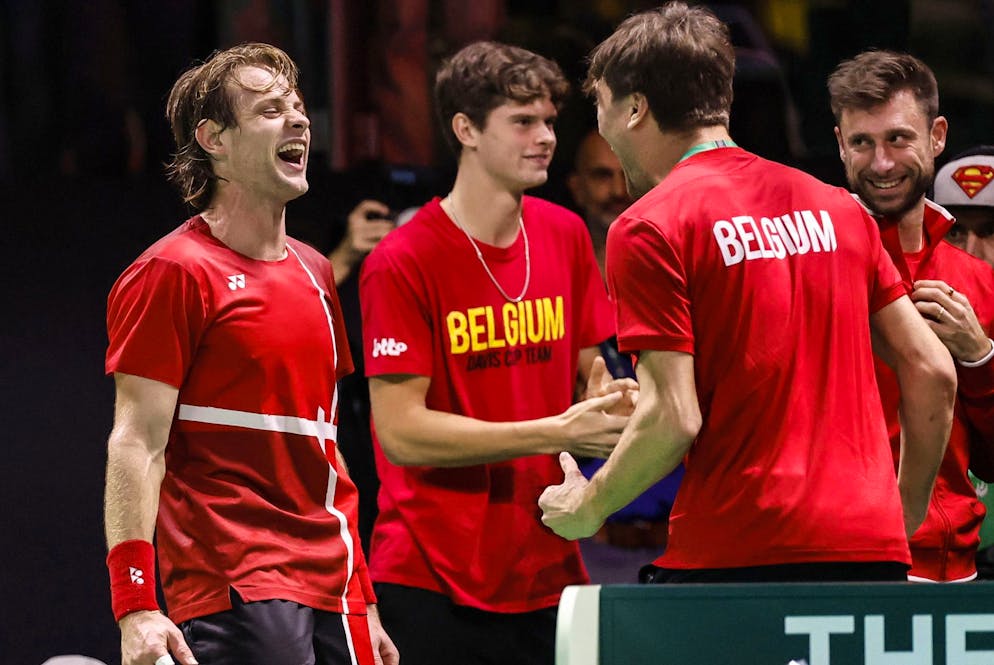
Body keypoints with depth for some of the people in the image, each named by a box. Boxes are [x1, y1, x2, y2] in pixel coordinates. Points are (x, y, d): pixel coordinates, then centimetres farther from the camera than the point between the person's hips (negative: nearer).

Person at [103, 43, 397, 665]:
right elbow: (136, 445, -11)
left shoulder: (315, 273, 17)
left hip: (332, 594, 7)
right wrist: (136, 606, -20)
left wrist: (364, 601, 21)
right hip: (237, 596, -7)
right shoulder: (172, 273, -6)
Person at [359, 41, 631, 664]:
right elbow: (400, 431, -15)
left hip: (549, 572, 5)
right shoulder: (400, 264, -10)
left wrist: (611, 408, -4)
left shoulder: (566, 235, 9)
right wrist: (556, 433, -18)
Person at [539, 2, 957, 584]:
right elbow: (933, 372, 13)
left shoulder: (649, 230, -4)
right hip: (872, 553, 6)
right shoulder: (838, 207, 14)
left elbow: (673, 419, -12)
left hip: (734, 558, -6)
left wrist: (584, 511, 4)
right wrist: (907, 512, 24)